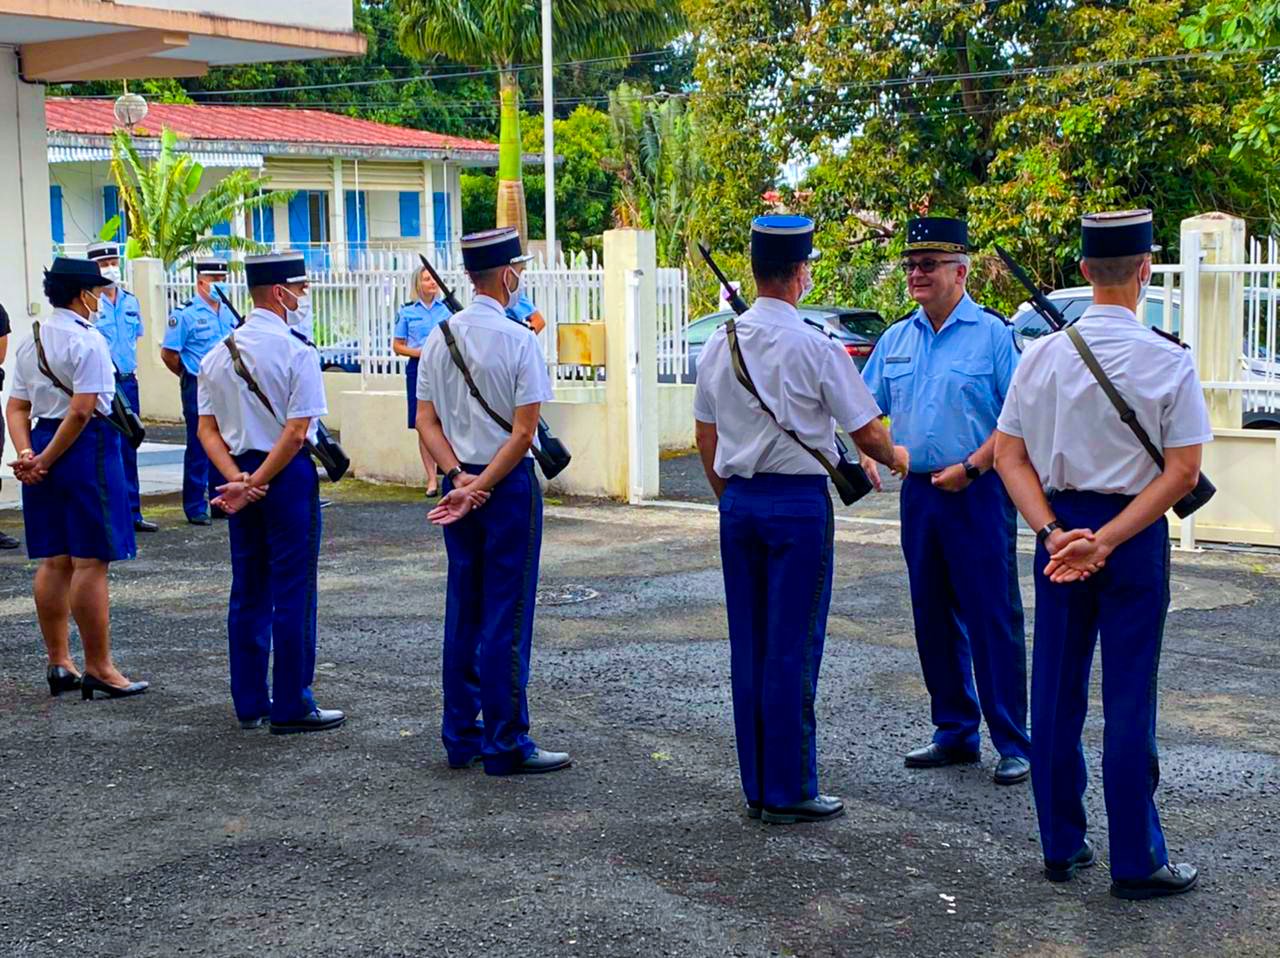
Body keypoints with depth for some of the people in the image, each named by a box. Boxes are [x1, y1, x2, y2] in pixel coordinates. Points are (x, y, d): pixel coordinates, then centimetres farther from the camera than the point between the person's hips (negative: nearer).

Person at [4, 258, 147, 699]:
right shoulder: (87, 341, -12)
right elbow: (82, 411, -19)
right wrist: (45, 460, -12)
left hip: (44, 440, 8)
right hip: (88, 447, -8)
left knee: (54, 561, 12)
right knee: (91, 562, -4)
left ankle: (58, 662, 19)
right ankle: (98, 667, 0)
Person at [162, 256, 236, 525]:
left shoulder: (228, 313, 13)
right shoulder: (185, 314, -7)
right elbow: (168, 353, -8)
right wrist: (190, 375, 2)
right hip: (198, 389, -6)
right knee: (198, 448, -3)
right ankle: (196, 508, 3)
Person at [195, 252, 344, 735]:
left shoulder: (218, 353, 7)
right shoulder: (297, 352, -13)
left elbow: (207, 429, 3)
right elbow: (296, 432, -18)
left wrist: (238, 479, -6)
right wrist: (253, 486, -14)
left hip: (241, 475, 7)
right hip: (289, 476, -7)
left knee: (248, 591, 13)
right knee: (293, 593, 0)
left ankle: (249, 703, 20)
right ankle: (291, 706, 5)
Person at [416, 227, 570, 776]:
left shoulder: (439, 337, 5)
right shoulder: (518, 340, -12)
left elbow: (427, 423, 3)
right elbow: (523, 432, -16)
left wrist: (459, 477, -5)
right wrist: (479, 487, -13)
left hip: (458, 483, 6)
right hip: (509, 484, -6)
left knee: (463, 609, 12)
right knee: (506, 613, -2)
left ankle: (460, 737, 19)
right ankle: (505, 744, 3)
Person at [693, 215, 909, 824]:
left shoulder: (718, 345, 6)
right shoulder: (814, 346, -13)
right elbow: (867, 434, -6)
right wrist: (895, 459, 15)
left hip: (738, 501, 6)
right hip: (799, 503, -6)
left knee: (748, 645, 11)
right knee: (793, 647, 0)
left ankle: (756, 787, 19)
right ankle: (789, 792, 5)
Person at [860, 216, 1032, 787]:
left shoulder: (992, 334, -6)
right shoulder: (896, 340, 12)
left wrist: (971, 467, -15)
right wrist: (868, 456, 0)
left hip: (977, 493, -6)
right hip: (918, 493, 6)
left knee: (993, 619, -5)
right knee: (933, 619, 11)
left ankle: (1014, 744, 3)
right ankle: (955, 733, 22)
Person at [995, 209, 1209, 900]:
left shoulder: (1042, 355, -1)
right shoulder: (1168, 360, -10)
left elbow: (1009, 456, -2)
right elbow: (1183, 472, -14)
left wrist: (1055, 531, -9)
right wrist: (1107, 539, -15)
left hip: (1059, 532, 3)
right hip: (1136, 535, -3)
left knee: (1056, 689, 12)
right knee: (1129, 697, 3)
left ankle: (1060, 846, 22)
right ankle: (1136, 863, 11)